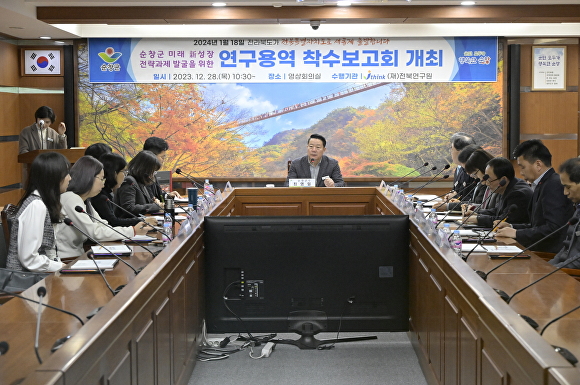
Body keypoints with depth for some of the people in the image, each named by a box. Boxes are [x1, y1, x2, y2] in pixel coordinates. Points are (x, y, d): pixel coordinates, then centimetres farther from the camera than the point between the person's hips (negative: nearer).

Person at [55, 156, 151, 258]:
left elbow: (104, 227, 9)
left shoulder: (84, 201, 16)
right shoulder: (70, 199, -15)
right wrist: (133, 231, -15)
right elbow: (95, 233, -18)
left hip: (77, 256, 9)